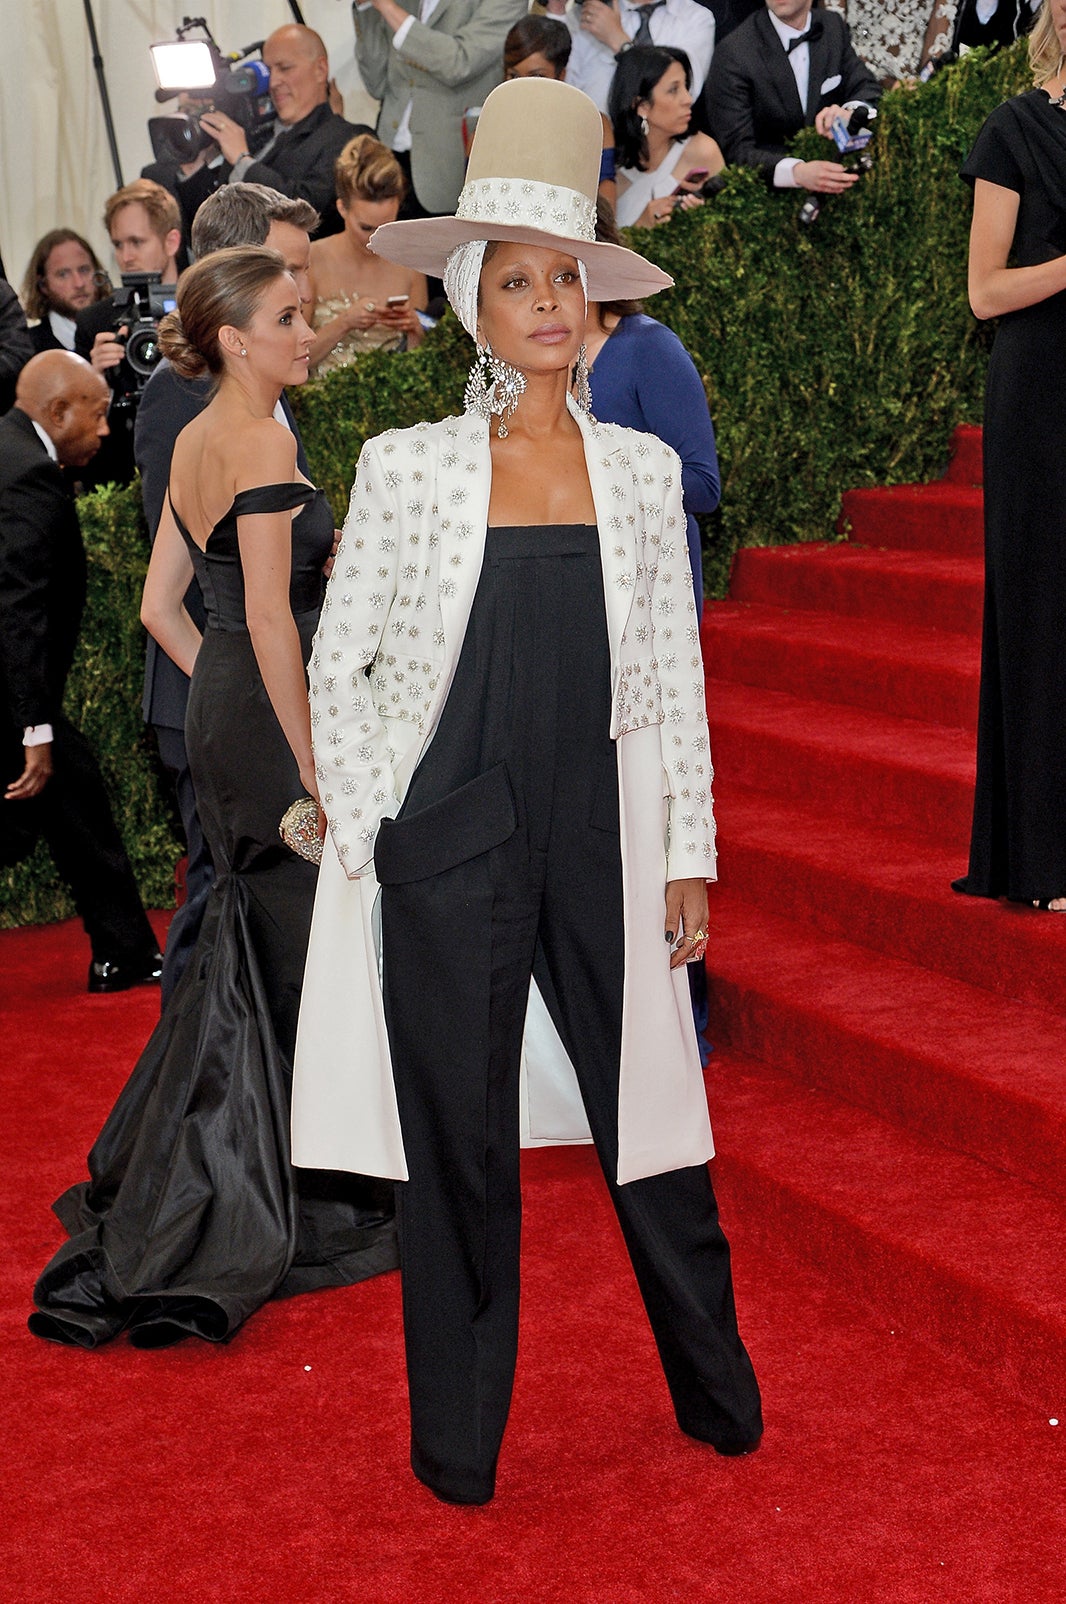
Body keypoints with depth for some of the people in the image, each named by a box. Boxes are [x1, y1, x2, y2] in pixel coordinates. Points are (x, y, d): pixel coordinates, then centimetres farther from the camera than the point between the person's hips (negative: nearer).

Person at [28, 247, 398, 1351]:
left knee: (244, 959, 19)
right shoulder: (261, 443, -15)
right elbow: (270, 619, -21)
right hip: (270, 722, -9)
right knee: (304, 964, 1)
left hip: (218, 713, 9)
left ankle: (176, 1198, 29)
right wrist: (315, 767, -19)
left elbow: (161, 607, 15)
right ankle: (304, 1208, 10)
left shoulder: (193, 443, 12)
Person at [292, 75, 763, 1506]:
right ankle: (458, 1440, 25)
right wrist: (368, 836, -2)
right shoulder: (408, 468, -3)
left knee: (650, 1117, 10)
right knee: (462, 1146, 8)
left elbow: (676, 675, 7)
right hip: (451, 843, -2)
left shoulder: (642, 470, 4)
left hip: (600, 839, 2)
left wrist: (689, 856, 5)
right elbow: (340, 663, 2)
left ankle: (718, 1394, 31)